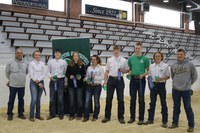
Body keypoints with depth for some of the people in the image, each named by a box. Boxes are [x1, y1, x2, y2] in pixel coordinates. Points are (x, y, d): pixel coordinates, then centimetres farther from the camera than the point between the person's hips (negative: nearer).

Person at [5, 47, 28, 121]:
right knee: (11, 100, 3)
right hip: (13, 85, -2)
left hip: (22, 85, 2)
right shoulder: (10, 63, -5)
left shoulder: (26, 63, -1)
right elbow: (7, 72, 8)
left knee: (21, 100, 11)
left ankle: (20, 113, 23)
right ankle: (10, 114, 14)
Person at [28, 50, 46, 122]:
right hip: (33, 82, -4)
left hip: (41, 82, 4)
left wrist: (39, 80, -11)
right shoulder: (31, 63, -2)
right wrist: (38, 83, -10)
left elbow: (44, 74, 4)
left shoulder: (42, 63, 8)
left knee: (38, 99, 9)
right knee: (34, 99, -11)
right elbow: (31, 74, -7)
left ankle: (38, 115, 17)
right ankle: (31, 116, -3)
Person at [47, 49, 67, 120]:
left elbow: (66, 72, 6)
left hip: (60, 80, -2)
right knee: (52, 98, 5)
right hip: (52, 81, 2)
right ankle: (52, 114, 14)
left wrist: (65, 82, 5)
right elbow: (48, 71, 9)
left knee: (60, 98, 2)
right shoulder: (50, 62, 7)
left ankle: (60, 114, 12)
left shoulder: (64, 62, 3)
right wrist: (50, 76, -11)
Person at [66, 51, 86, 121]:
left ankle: (79, 115, 13)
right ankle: (72, 115, 15)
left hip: (79, 85, -1)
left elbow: (84, 74, 1)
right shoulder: (70, 65, 6)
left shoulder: (82, 65, 2)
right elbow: (67, 74, 8)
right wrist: (69, 76, -11)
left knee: (79, 100, 2)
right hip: (71, 85, 2)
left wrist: (81, 77, -17)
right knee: (71, 100, 5)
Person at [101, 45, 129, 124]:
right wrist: (105, 81, 4)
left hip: (120, 80, -1)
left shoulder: (124, 60, 3)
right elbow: (107, 71, 9)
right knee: (109, 99, 4)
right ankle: (107, 116, 16)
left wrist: (123, 70, -13)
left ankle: (121, 117, 16)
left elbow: (127, 70, 8)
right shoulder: (109, 60, 7)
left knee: (120, 99, 4)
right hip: (111, 79, 1)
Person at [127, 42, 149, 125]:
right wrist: (129, 74, -7)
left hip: (141, 80, -2)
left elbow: (148, 70, 1)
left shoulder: (145, 59, 0)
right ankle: (132, 117, 18)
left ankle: (141, 118, 9)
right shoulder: (131, 58, 8)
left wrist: (143, 75, -17)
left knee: (141, 100, 1)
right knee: (132, 99, 8)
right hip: (133, 79, 3)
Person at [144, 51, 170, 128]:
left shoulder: (165, 66, -1)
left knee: (163, 103, 1)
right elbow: (149, 76, 13)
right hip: (153, 85, 3)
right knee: (152, 102, 9)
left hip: (161, 85, -3)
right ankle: (150, 119, 19)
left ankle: (164, 121, 8)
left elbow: (168, 76, -1)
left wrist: (162, 78, -18)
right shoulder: (151, 66, 9)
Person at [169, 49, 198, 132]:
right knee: (176, 107, 12)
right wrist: (176, 83, 11)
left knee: (188, 108, 2)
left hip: (186, 90, -3)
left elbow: (194, 76, 3)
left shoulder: (190, 64, -5)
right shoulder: (173, 66, 4)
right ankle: (175, 123, 24)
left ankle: (191, 125, 14)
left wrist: (189, 84, 5)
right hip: (175, 90, 3)